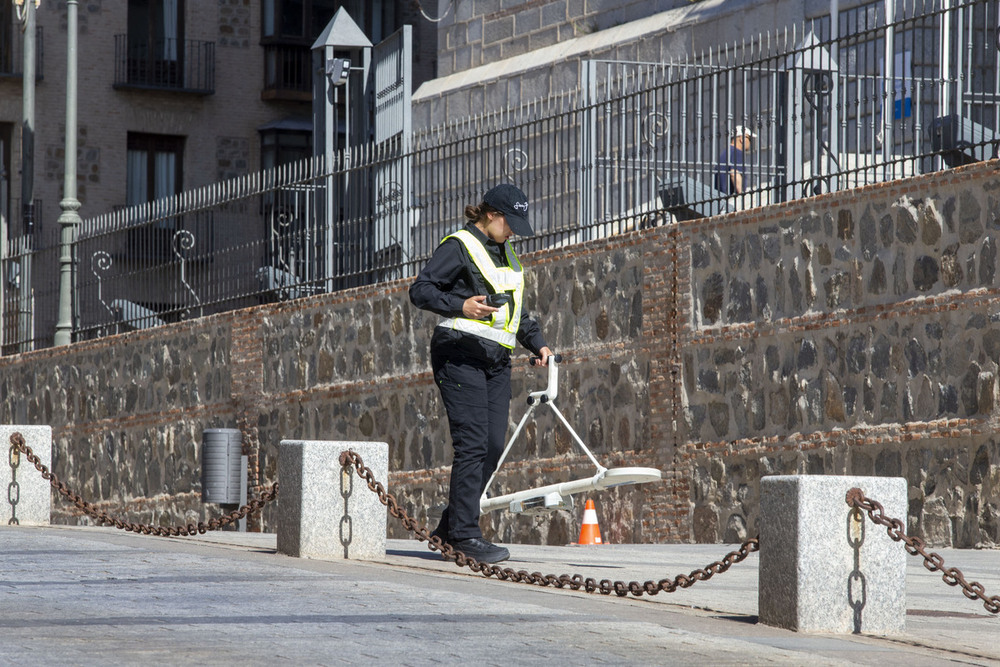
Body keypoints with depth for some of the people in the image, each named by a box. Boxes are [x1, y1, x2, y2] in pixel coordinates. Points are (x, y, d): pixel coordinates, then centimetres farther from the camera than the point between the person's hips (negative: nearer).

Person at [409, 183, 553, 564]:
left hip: (496, 361, 8)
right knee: (473, 444, -14)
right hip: (460, 356, -8)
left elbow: (515, 309, 32)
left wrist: (538, 344, 18)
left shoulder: (504, 255, 23)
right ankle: (465, 533, -13)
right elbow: (420, 290, -10)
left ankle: (451, 524, 10)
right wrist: (461, 306, -24)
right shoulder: (459, 246, -2)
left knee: (494, 446, 1)